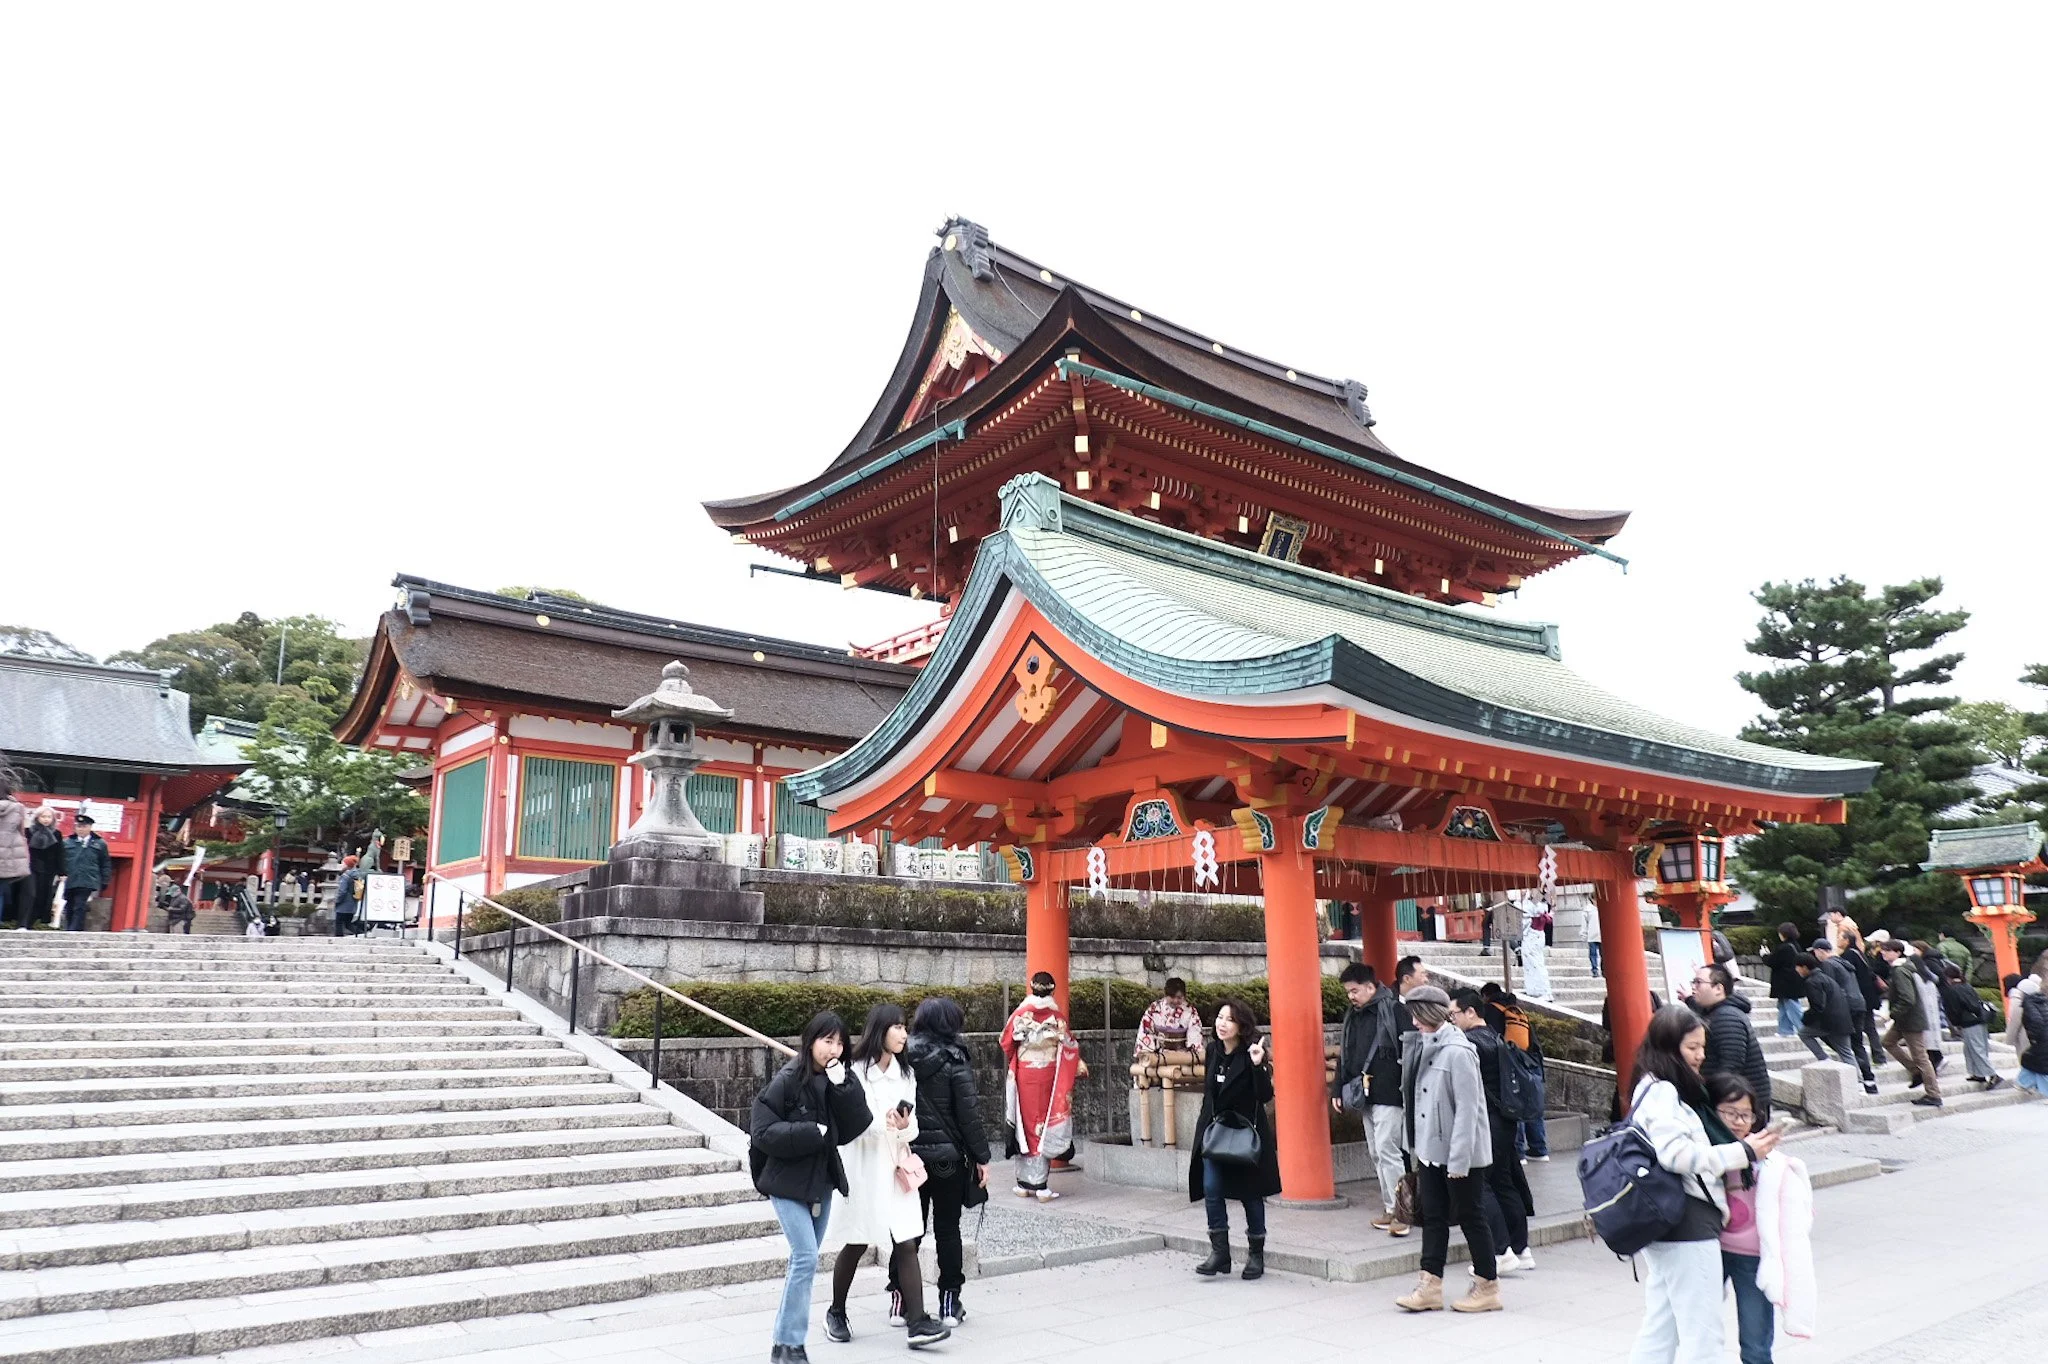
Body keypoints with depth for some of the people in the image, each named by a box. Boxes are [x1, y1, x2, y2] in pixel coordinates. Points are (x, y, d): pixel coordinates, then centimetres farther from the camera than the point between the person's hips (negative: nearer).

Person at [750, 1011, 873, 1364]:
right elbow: (763, 1132, -17)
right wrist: (813, 1133, -21)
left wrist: (842, 1088, -20)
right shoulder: (787, 1081, -16)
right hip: (788, 1182, -6)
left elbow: (853, 1129, -8)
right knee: (806, 1258, -13)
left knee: (804, 1260, 13)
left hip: (822, 1182, 6)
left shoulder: (841, 1081, -1)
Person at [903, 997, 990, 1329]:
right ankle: (949, 1304, 12)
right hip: (947, 1155, -3)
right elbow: (968, 1114, -11)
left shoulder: (902, 1059, 0)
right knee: (947, 1229, 7)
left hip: (908, 1155, 3)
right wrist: (981, 1157, -4)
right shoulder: (954, 1062, -10)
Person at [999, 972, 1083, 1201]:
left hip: (1024, 1076, 1)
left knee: (1026, 1123, 10)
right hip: (1049, 1076, -1)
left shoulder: (1021, 1014, -5)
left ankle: (1024, 1183, 14)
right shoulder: (1057, 1017, -6)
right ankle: (1041, 1186, 2)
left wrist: (1012, 1066, 21)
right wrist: (1080, 1066, 17)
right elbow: (1069, 1047, -1)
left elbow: (1006, 1043, 2)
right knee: (1044, 1126, 4)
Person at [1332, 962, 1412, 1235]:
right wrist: (1337, 1089, 17)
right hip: (1363, 1096, 8)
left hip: (1388, 1093, -8)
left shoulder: (1394, 1011, -8)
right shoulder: (1352, 1017, 15)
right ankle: (1389, 1208, 18)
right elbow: (1345, 1055, 21)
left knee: (1387, 1149, -10)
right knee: (1376, 1154, 10)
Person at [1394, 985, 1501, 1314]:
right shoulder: (1423, 1047, 5)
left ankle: (1488, 1287, 20)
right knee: (1433, 1216, 10)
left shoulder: (1458, 1052, -20)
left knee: (1470, 1216, 5)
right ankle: (1430, 1286, 17)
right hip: (1431, 1150, 8)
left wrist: (1458, 1160, -20)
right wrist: (1418, 1147, 9)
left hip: (1460, 1154, -8)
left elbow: (1467, 1109, -21)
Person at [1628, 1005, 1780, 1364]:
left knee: (1659, 1331, 14)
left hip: (1669, 1226, 10)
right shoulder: (1660, 1092, -14)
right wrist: (1744, 1152, -20)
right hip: (1687, 1226, -10)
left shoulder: (1673, 1091, 17)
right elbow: (1677, 1154, -23)